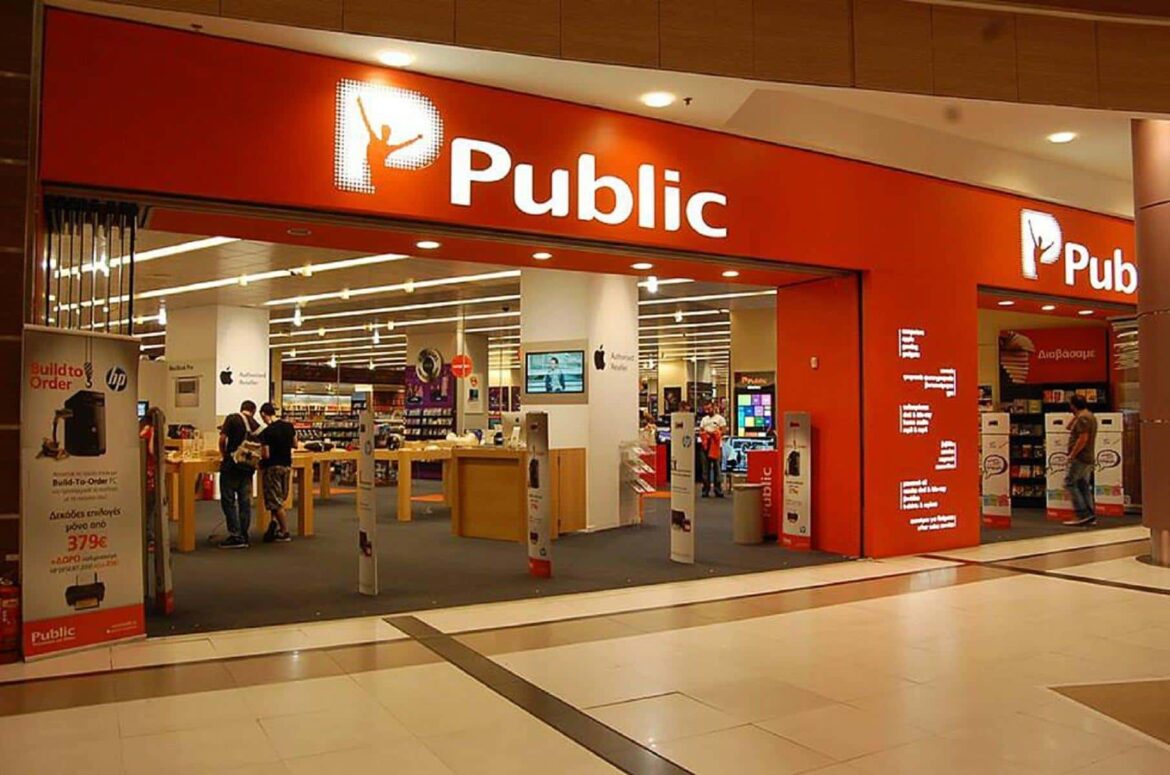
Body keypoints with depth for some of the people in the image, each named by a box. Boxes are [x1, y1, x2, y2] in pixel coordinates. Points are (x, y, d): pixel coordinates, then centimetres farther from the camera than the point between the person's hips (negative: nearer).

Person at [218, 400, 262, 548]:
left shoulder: (232, 419, -3)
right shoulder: (256, 425, 8)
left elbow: (222, 439, -10)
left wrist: (224, 455, 5)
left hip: (231, 466, -4)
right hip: (247, 467, 4)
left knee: (228, 502, 1)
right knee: (245, 502, 9)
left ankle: (235, 536, -2)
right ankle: (244, 536, 12)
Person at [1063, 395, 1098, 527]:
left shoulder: (1082, 417, -14)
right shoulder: (1090, 416, 18)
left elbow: (1083, 438, -23)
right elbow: (1069, 428, 25)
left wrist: (1072, 454, -18)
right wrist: (1075, 416, 17)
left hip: (1080, 458, -10)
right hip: (1089, 458, 10)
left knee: (1070, 483, -8)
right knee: (1084, 485, 11)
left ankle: (1083, 514, -12)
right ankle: (1089, 514, 11)